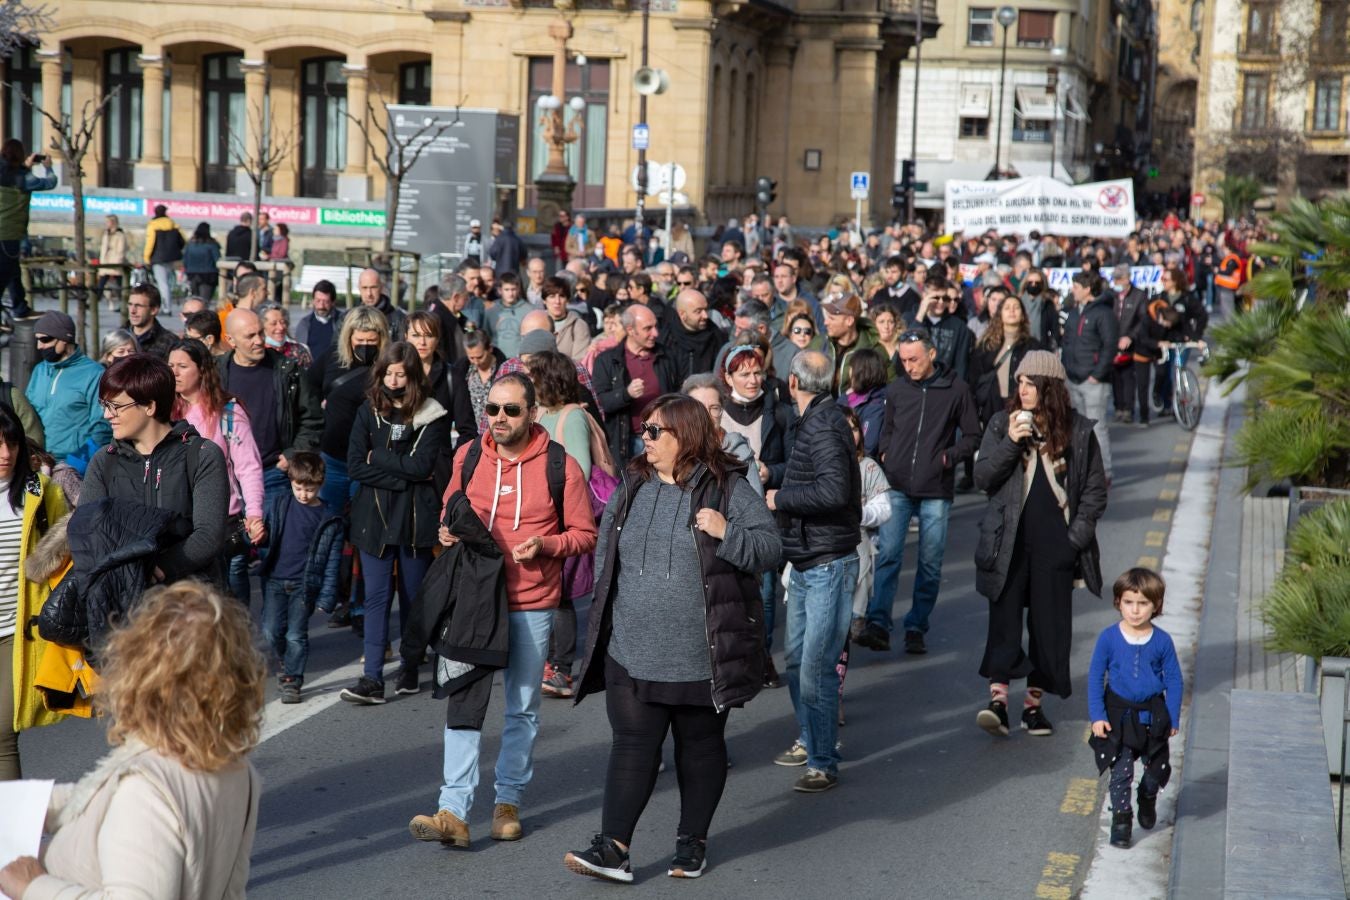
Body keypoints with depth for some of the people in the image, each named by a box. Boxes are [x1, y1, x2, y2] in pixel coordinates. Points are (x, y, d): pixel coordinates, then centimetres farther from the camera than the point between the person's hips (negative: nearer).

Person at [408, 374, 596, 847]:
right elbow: (450, 513, 19)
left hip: (531, 604, -1)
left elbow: (584, 534, 0)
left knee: (523, 708, 10)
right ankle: (454, 811, -9)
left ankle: (508, 801, 24)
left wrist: (544, 545, -17)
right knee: (465, 701, -7)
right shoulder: (468, 456, 4)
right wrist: (449, 533, -3)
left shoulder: (559, 465, -6)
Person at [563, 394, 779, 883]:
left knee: (700, 746, 10)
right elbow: (605, 547, 18)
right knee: (632, 745, 0)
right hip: (632, 653, 3)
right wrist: (608, 610, 12)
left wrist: (727, 533, -25)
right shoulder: (633, 488, 9)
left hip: (701, 656, -3)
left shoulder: (728, 489, -5)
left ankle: (692, 841, 23)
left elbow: (770, 548, -8)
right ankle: (613, 848, -3)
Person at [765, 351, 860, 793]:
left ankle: (823, 764, 0)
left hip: (828, 565, -10)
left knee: (816, 667, -8)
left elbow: (833, 490, -30)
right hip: (805, 562, 10)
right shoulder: (815, 421, 13)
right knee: (797, 659, 20)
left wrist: (781, 498, -19)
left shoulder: (823, 427, -18)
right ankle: (809, 739, 36)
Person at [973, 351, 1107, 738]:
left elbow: (1095, 489, 7)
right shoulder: (1001, 423, 6)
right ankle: (998, 698, -16)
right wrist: (1010, 443, -12)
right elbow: (982, 478, 0)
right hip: (1009, 540, 0)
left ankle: (1034, 702, 13)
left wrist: (1077, 535, -3)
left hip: (1056, 543, 0)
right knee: (1004, 616, -10)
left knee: (1049, 623, 4)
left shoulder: (1078, 430, 3)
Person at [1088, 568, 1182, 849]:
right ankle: (1121, 819, 9)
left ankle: (1148, 799, 44)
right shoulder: (1108, 638, -11)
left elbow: (1174, 680, 0)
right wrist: (1097, 716, -9)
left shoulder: (1162, 641, -9)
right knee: (1121, 771, -4)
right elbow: (1095, 677, -4)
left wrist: (1173, 718, -2)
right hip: (1118, 714, -1)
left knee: (1157, 768, 14)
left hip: (1152, 714, 2)